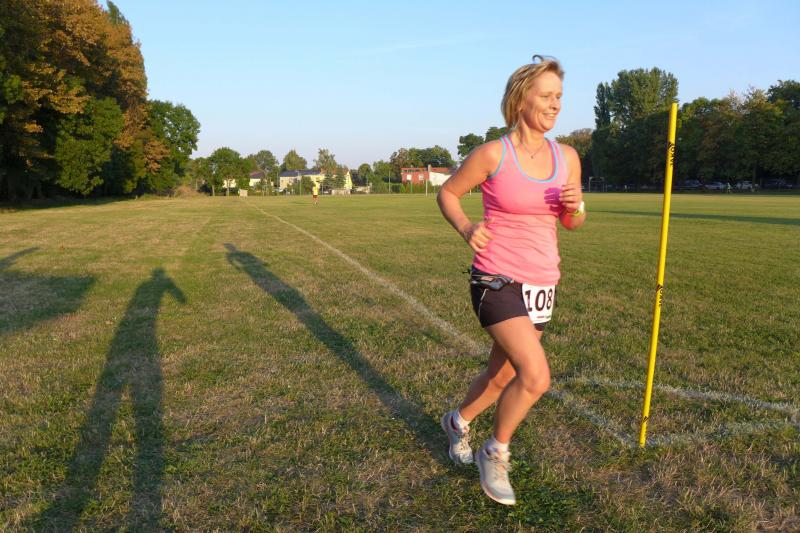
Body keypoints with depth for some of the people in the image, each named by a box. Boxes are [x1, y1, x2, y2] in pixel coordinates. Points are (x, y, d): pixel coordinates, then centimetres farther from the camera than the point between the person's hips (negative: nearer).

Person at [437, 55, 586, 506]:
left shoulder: (567, 156, 4)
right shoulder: (492, 154, -11)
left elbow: (573, 223, 13)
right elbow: (448, 193, 2)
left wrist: (576, 206, -10)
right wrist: (466, 228, -15)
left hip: (543, 283, 6)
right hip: (497, 280, -6)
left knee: (503, 375, 17)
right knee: (536, 376, -19)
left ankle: (459, 421, 48)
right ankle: (496, 453, 9)